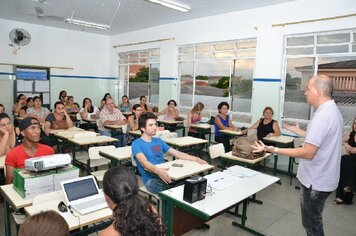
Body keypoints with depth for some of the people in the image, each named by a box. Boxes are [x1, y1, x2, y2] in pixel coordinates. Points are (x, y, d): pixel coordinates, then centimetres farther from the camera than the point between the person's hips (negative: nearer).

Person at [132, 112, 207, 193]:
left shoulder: (158, 141, 19)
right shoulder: (137, 144, -2)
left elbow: (178, 154, 15)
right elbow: (144, 163, -20)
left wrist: (196, 159, 2)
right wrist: (157, 170, -41)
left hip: (165, 175, 6)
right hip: (151, 178, -6)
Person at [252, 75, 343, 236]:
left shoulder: (322, 115, -27)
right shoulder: (332, 111, 7)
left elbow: (308, 153, -30)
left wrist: (274, 150, -30)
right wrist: (299, 132, 25)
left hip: (316, 181, -10)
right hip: (321, 177, 10)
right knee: (313, 221, 24)